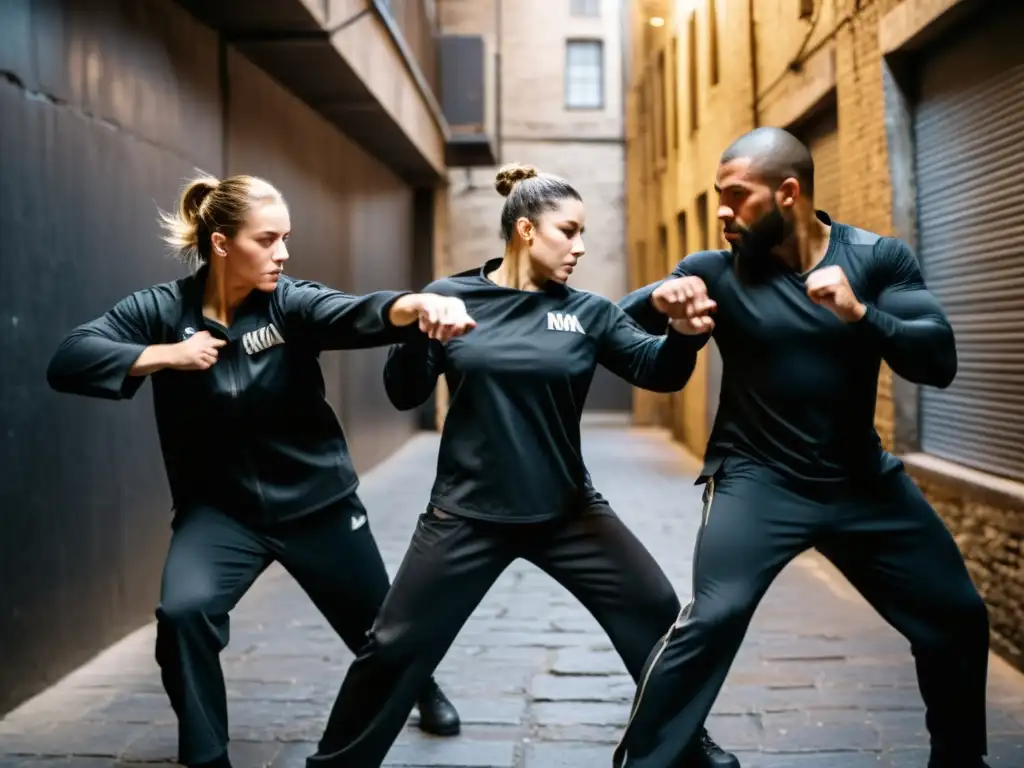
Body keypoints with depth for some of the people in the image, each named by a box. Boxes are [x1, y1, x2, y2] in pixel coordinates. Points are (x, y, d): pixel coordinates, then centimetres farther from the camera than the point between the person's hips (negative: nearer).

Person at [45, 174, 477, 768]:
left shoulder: (291, 303, -14)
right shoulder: (162, 310, -10)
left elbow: (360, 315, -34)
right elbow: (69, 361, -17)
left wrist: (418, 306, -55)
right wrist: (166, 355, -27)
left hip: (320, 504, 0)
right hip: (220, 510, 0)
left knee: (379, 626, 16)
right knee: (183, 613, -27)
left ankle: (424, 690, 51)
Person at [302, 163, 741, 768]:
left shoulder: (588, 312, 0)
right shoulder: (451, 297, -3)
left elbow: (660, 371, -9)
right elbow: (405, 395, -2)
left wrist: (683, 332, -30)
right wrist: (417, 329, -21)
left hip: (568, 511, 2)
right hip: (468, 513, -2)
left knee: (657, 614, 4)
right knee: (396, 647, 5)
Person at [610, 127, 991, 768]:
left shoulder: (879, 257, -4)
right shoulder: (718, 270, -7)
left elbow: (940, 360, -12)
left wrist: (859, 312, -30)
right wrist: (658, 299, -31)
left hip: (863, 479, 3)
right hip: (758, 477, -3)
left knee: (959, 619, 10)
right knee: (713, 618, -22)